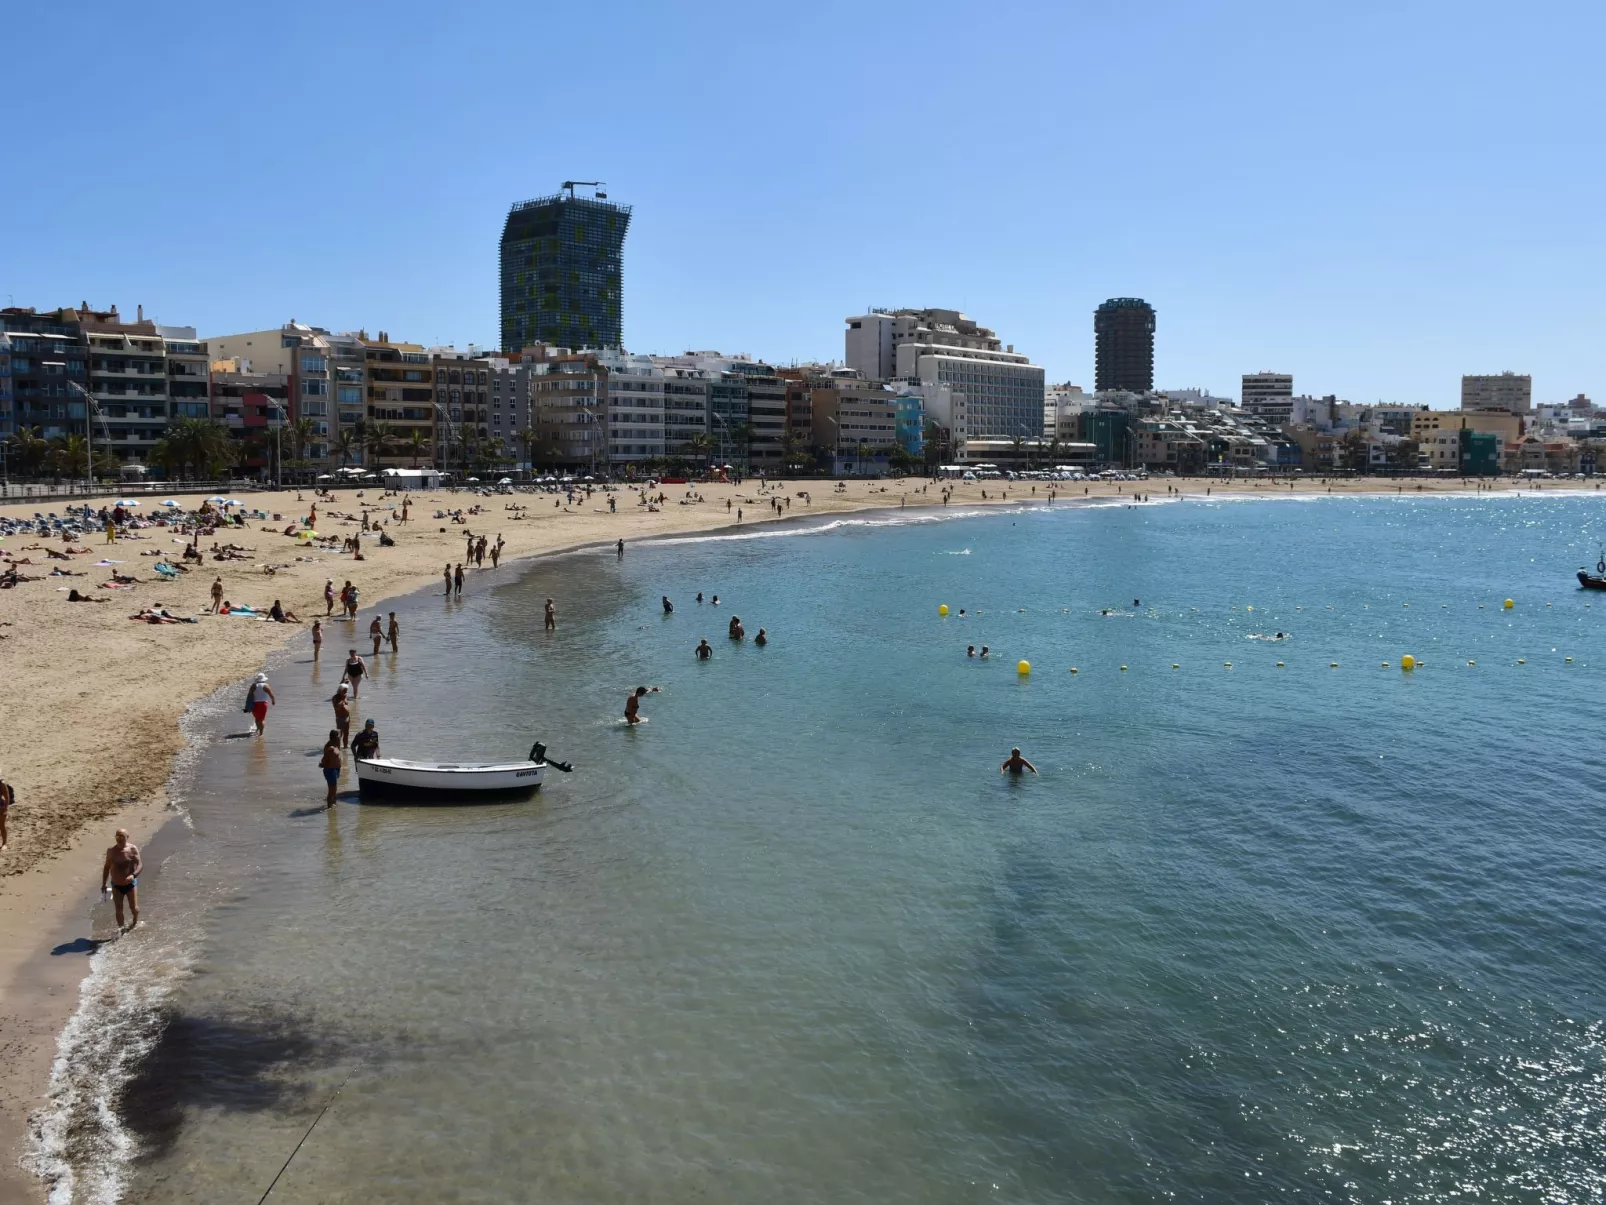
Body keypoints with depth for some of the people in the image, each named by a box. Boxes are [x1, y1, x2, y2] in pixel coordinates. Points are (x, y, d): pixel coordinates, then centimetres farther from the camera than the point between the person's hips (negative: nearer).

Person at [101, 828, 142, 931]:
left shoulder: (133, 849, -11)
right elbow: (107, 867, 5)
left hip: (130, 884, -2)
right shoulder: (111, 851, -5)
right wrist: (103, 884, 7)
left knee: (134, 908, 4)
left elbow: (140, 864, -15)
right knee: (119, 910, 3)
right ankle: (121, 929, 19)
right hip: (116, 885, 2)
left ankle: (135, 922, 36)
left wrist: (134, 875, -33)